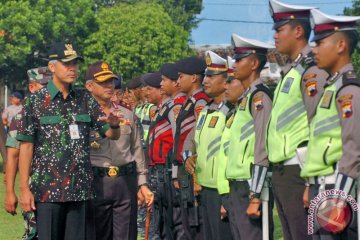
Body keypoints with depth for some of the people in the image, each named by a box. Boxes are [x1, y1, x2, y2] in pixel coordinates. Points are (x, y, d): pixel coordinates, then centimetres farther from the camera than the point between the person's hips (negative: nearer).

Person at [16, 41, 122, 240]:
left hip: (81, 189, 3)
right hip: (47, 190, -3)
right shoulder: (35, 101, -1)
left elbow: (112, 135, 8)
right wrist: (24, 189, -9)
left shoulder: (85, 99, 9)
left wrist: (114, 125, -17)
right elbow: (26, 146, -4)